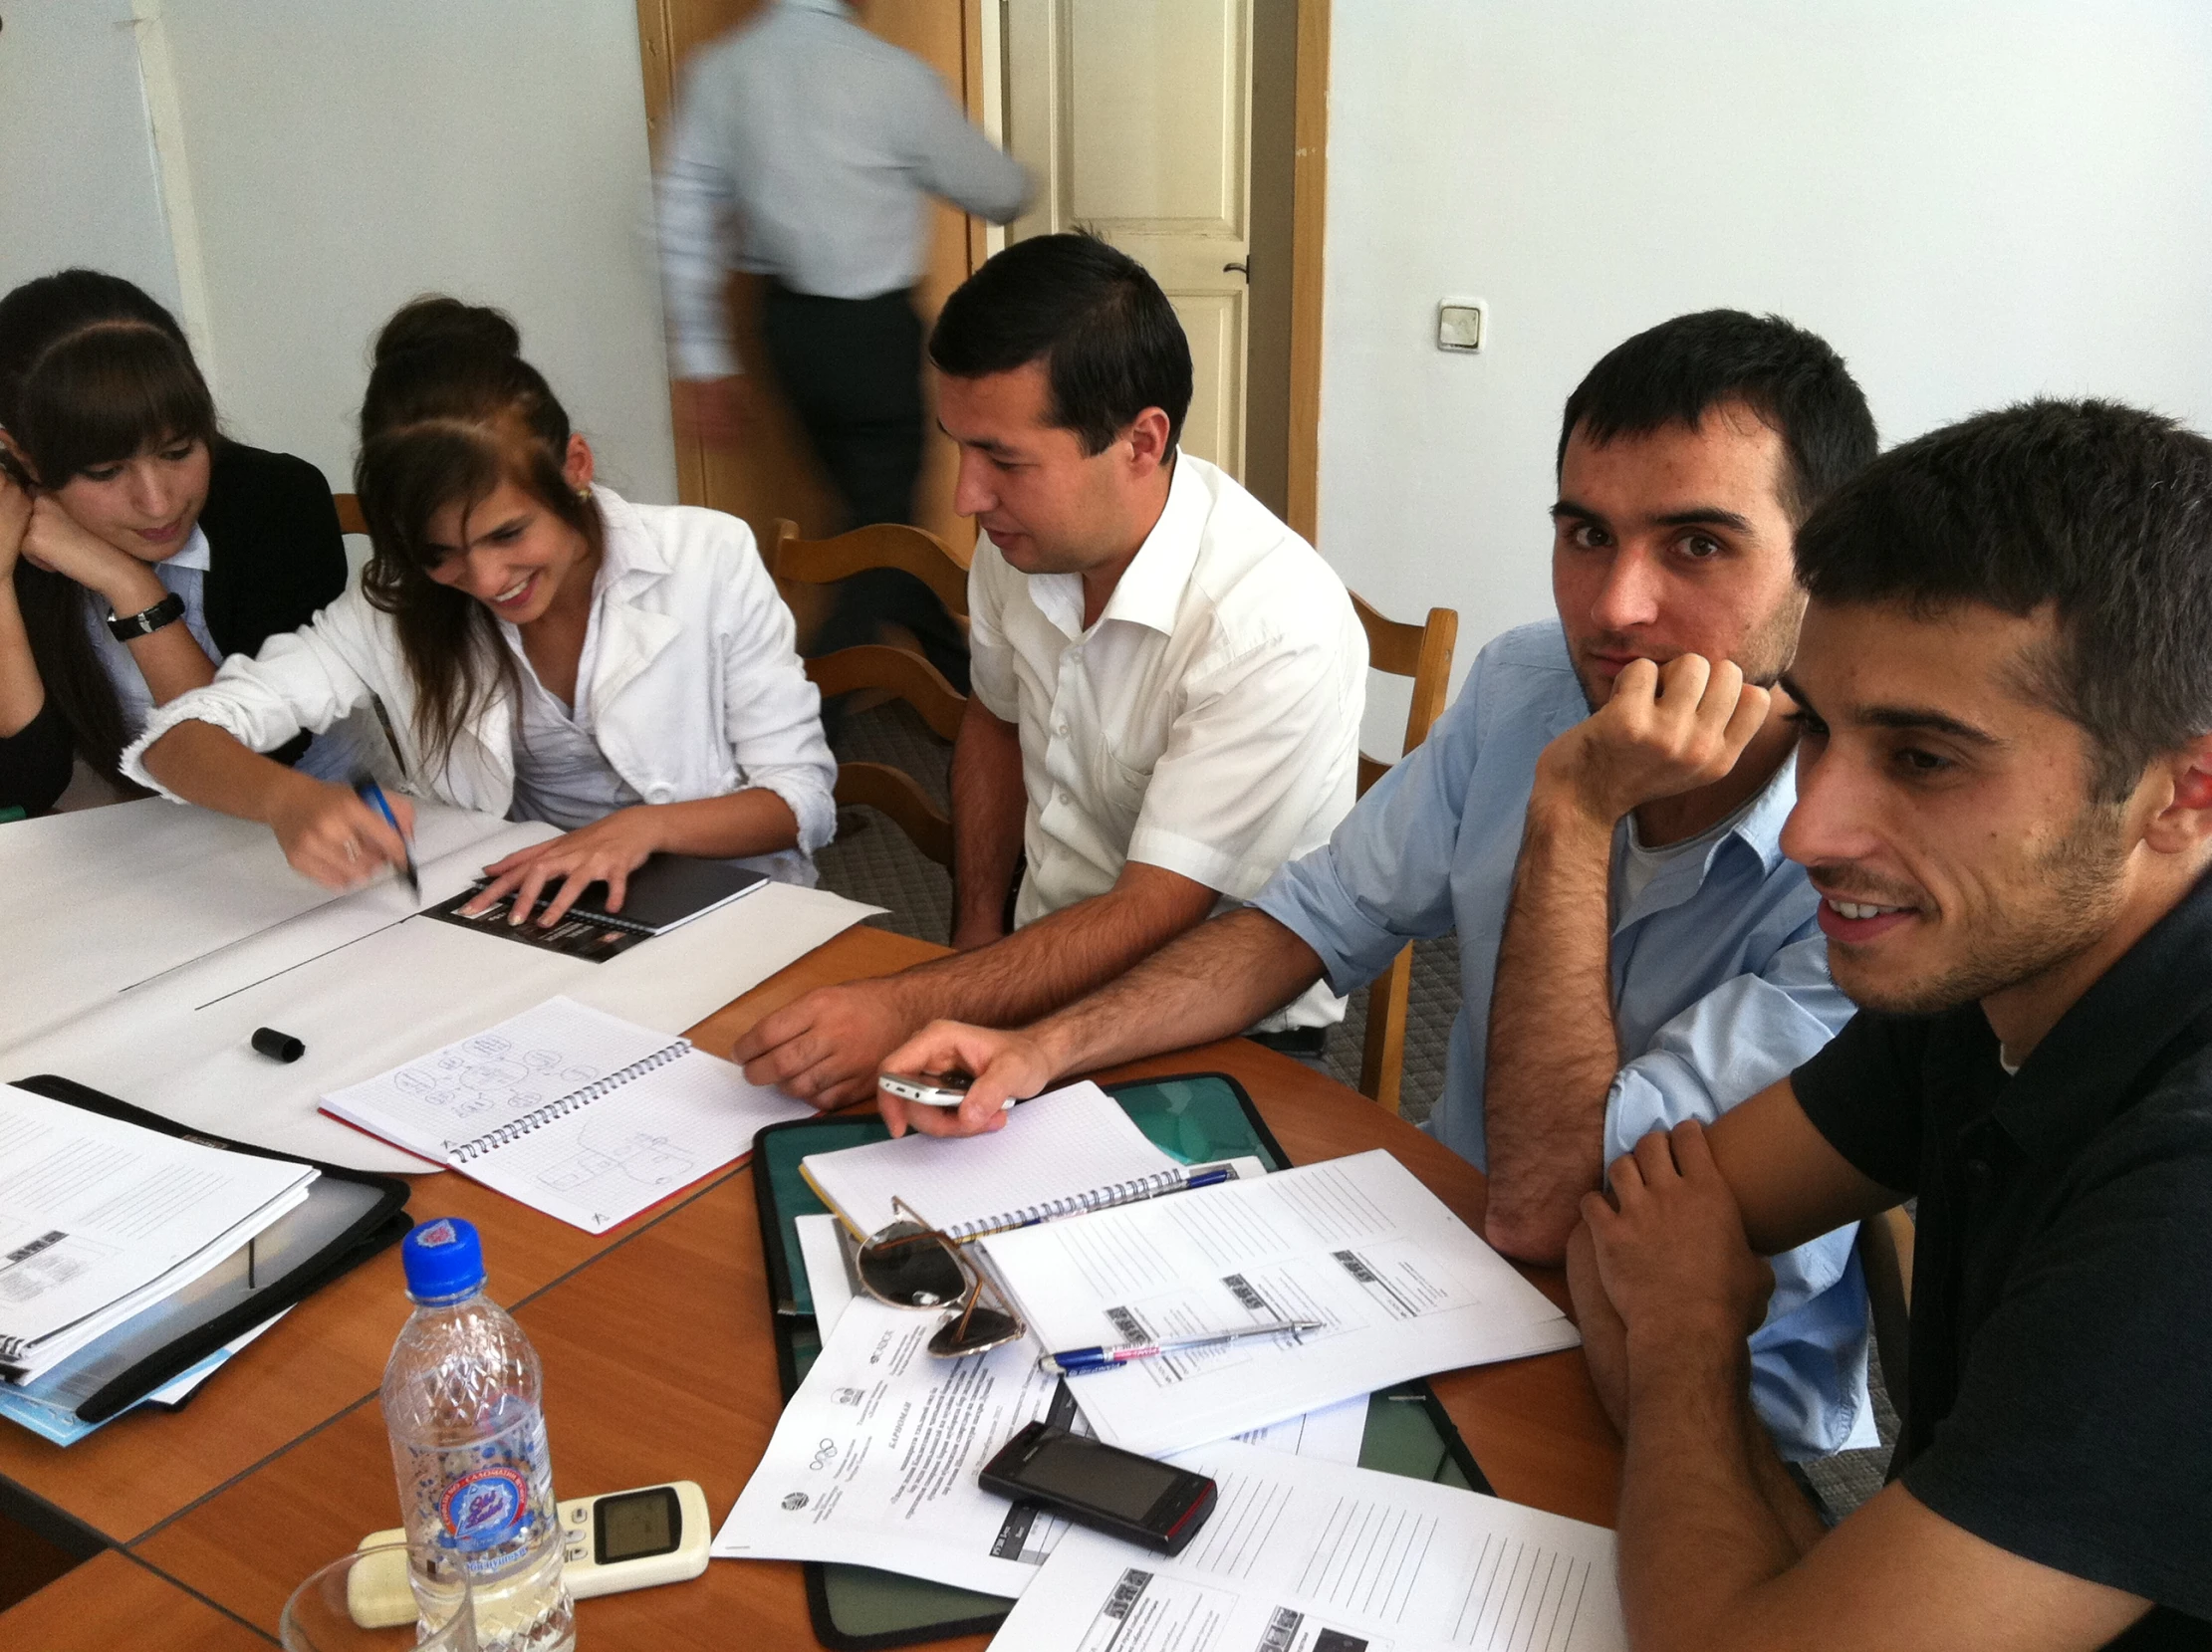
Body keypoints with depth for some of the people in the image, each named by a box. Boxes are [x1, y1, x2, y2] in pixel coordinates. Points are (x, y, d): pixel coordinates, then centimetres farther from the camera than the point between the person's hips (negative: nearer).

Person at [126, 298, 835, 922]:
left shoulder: (708, 559, -11)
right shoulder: (399, 608, -6)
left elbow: (801, 797, -6)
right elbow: (179, 735, -10)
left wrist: (646, 825, -24)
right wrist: (287, 798, -32)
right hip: (518, 919, 1)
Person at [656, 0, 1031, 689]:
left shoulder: (718, 70, -3)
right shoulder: (892, 75, -16)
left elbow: (682, 219, -2)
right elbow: (996, 192, -3)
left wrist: (703, 358, 6)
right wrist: (1018, 183, 22)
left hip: (788, 323, 6)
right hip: (873, 330, -6)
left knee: (876, 503, 20)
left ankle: (956, 672, 36)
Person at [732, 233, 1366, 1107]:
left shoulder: (1275, 628, -26)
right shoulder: (1021, 536, -5)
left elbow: (1152, 921, -25)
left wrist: (909, 1009, -35)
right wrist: (976, 938, 8)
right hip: (1045, 968, 5)